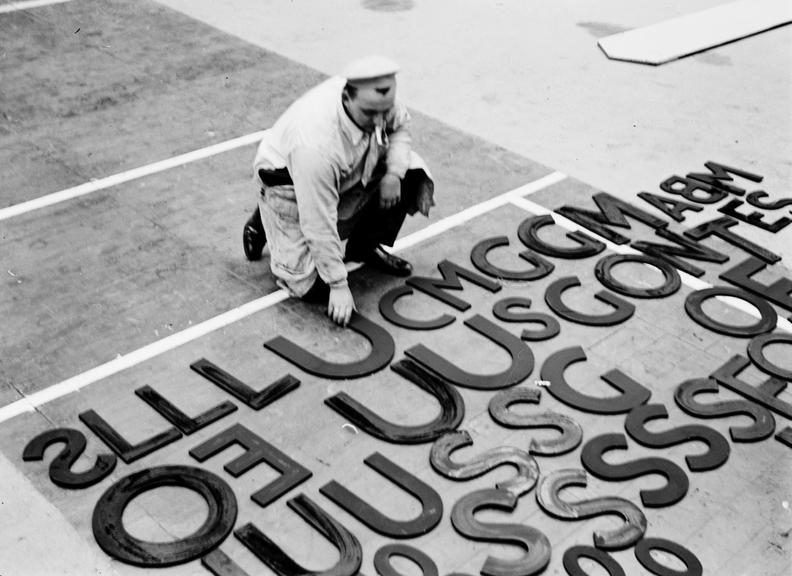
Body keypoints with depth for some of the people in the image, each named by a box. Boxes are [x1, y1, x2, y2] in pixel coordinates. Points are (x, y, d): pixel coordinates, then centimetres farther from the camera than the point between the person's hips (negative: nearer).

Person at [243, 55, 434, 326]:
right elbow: (319, 224, -34)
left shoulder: (376, 98, -24)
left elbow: (400, 124, 1)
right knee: (314, 287, -11)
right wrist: (339, 286, -26)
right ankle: (263, 224, 14)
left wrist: (394, 171, -18)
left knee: (413, 175, -11)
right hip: (291, 185, -6)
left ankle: (364, 247, 8)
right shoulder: (316, 144, -42)